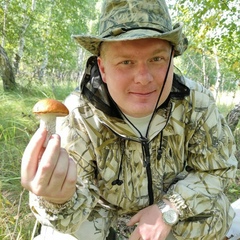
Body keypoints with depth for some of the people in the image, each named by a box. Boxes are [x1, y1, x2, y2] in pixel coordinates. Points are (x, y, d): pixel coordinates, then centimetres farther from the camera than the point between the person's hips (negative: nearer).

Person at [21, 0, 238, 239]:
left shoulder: (196, 102, -23)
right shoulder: (78, 116, -27)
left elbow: (218, 168, -11)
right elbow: (76, 200, -27)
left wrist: (169, 210, -25)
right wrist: (58, 200, -52)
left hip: (173, 214, 2)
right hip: (107, 219, -1)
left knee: (211, 214, -23)